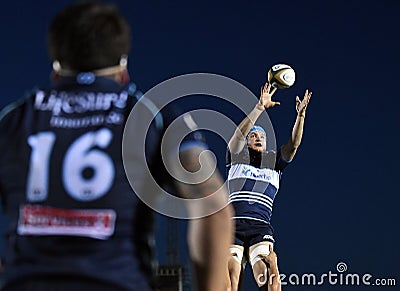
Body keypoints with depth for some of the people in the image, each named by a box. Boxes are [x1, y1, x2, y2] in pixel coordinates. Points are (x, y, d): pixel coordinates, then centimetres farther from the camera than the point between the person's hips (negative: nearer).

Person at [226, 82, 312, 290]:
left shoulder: (274, 161, 21)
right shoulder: (237, 156, 16)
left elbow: (293, 144, 5)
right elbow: (240, 132, -2)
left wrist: (301, 115, -8)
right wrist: (260, 107, -12)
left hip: (261, 228, 1)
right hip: (233, 224, -1)